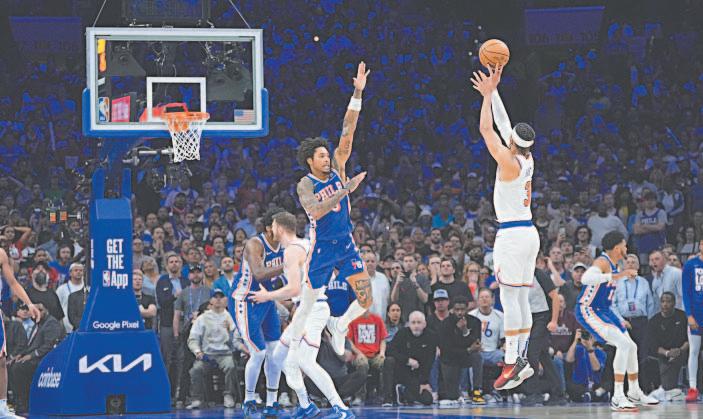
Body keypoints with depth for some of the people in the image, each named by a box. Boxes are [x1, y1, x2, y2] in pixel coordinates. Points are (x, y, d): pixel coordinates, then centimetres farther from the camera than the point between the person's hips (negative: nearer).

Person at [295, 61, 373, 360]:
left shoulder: (336, 168, 2)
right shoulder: (305, 185, -11)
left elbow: (347, 132, -6)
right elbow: (316, 211, -29)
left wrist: (357, 94, -13)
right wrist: (345, 190, -32)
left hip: (346, 245, 4)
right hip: (321, 249, -4)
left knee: (366, 299, -3)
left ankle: (339, 326, 21)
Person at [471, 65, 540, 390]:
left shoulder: (510, 163, -13)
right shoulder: (527, 161, 8)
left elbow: (487, 130, -10)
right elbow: (502, 123, 17)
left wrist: (488, 94, -4)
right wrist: (492, 91, 19)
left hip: (512, 235, -9)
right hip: (529, 233, 9)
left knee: (509, 298, -10)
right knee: (522, 299, 8)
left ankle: (513, 363, -16)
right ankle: (520, 359, 7)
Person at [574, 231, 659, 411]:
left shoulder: (613, 264, 10)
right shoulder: (602, 262, -21)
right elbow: (586, 278, -42)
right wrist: (616, 276, -44)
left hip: (603, 311, 10)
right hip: (588, 311, -10)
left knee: (631, 347, 16)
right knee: (624, 344, -23)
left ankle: (634, 393, 36)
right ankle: (618, 399, -22)